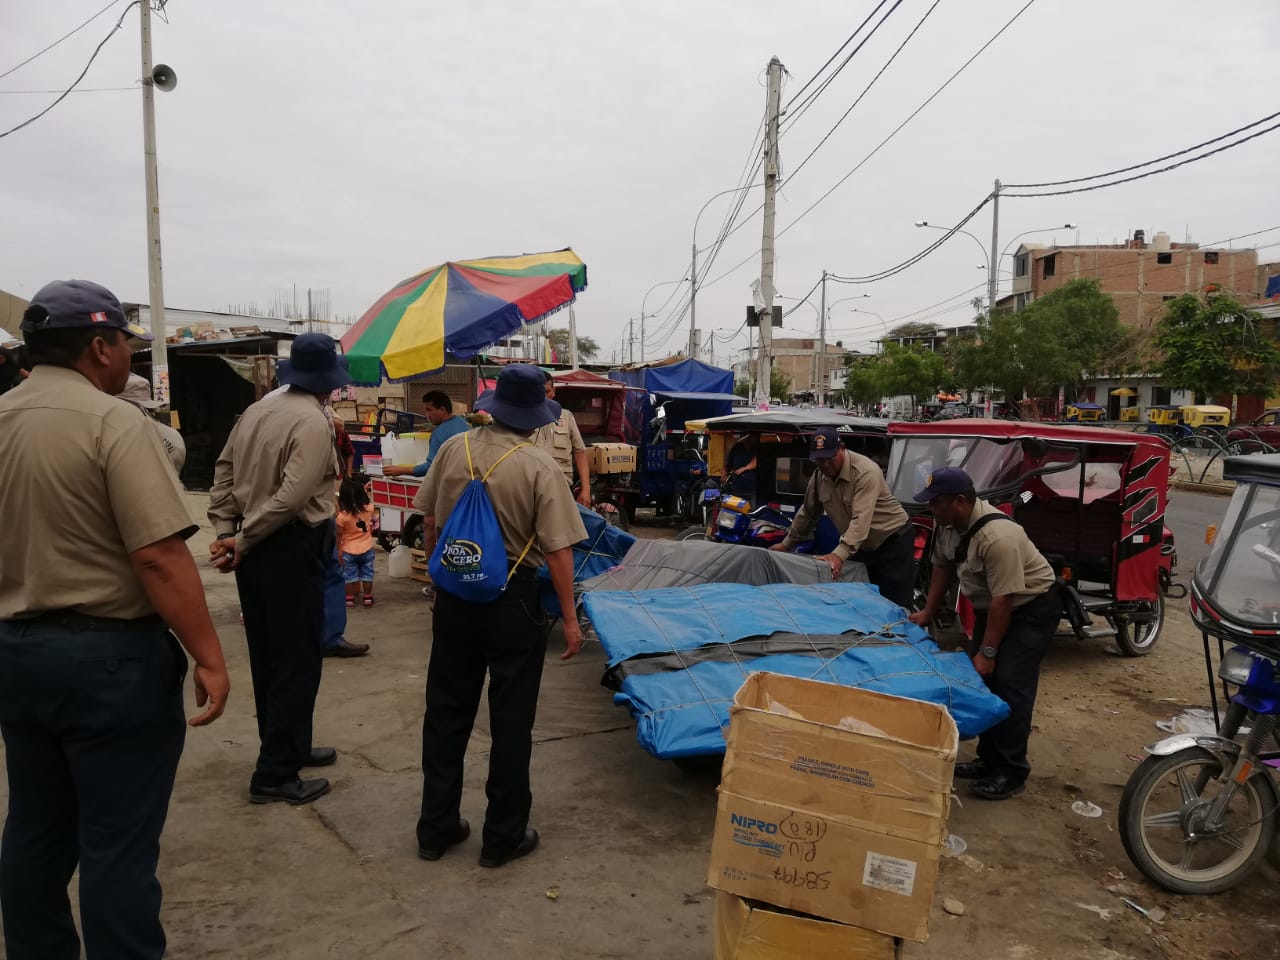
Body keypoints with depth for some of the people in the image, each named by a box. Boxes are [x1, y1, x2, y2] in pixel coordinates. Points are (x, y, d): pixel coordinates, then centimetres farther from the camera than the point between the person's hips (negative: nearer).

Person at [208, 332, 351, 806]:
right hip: (292, 551, -8)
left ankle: (288, 747, 33)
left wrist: (224, 530, 2)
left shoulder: (255, 412, 8)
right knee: (296, 662, 1)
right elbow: (292, 498, -23)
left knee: (267, 656, 17)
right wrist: (241, 541, -14)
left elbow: (223, 471, 7)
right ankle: (274, 774, 7)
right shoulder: (313, 424, -16)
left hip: (254, 550, 8)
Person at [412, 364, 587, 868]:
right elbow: (557, 550, -15)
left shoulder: (454, 449, -3)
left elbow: (429, 522, 7)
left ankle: (436, 826, 27)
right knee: (510, 718, 8)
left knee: (446, 710, 15)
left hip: (454, 590, 5)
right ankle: (503, 835, 19)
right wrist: (569, 617, -7)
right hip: (511, 597, -4)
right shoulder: (539, 466, -15)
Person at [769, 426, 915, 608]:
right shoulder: (819, 476, -3)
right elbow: (807, 513, 12)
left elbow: (861, 520, -35)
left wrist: (840, 554, -43)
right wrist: (787, 544, 15)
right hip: (862, 547, 7)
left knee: (895, 605, -8)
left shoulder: (866, 472, -26)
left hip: (893, 542, -7)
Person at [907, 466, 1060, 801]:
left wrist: (987, 652, -26)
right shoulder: (948, 523, -8)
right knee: (980, 679, 8)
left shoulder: (997, 536, -34)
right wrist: (928, 613, 7)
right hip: (991, 606, 9)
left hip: (1032, 607, -9)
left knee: (1010, 685, -13)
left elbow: (1003, 600, -31)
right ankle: (989, 759, 20)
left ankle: (1012, 773, -1)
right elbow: (943, 566, 8)